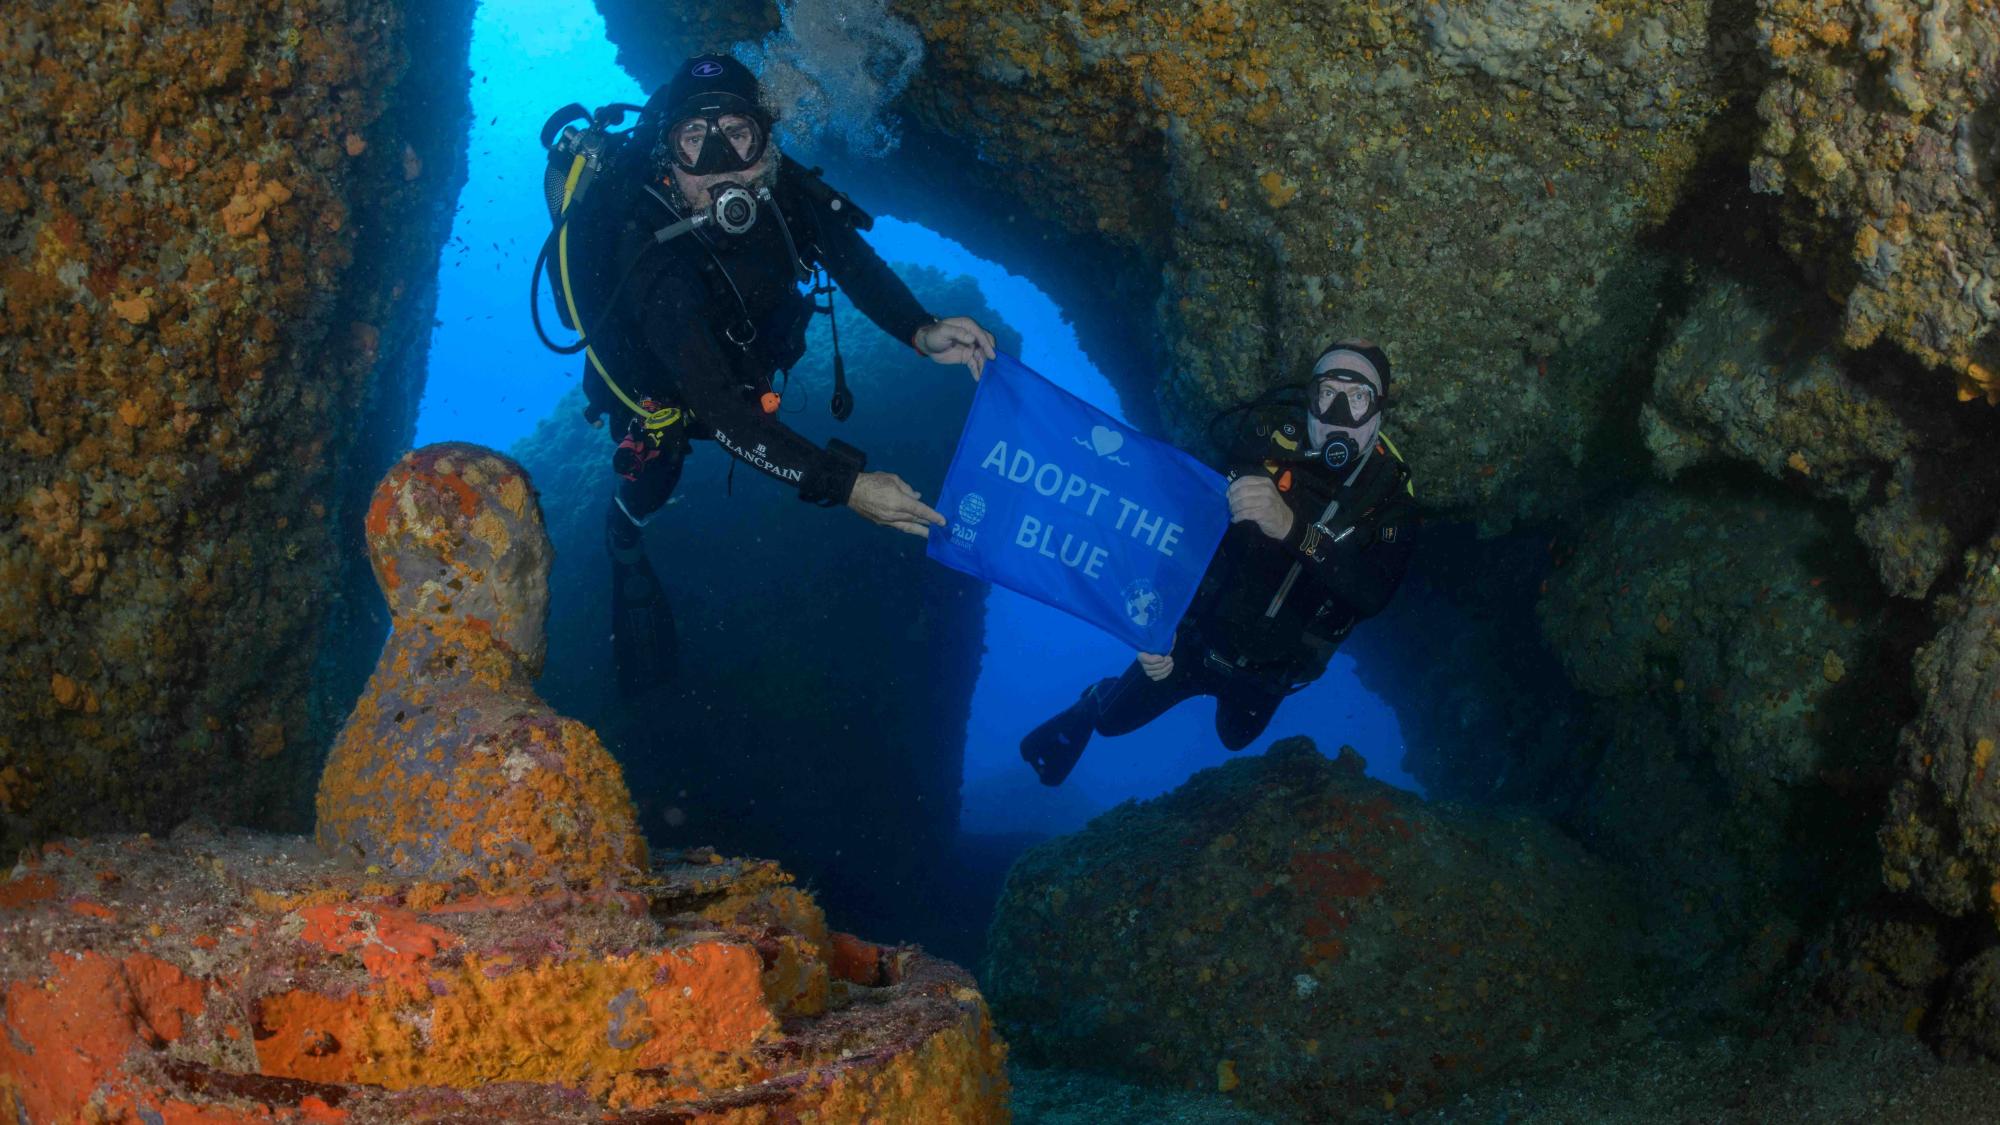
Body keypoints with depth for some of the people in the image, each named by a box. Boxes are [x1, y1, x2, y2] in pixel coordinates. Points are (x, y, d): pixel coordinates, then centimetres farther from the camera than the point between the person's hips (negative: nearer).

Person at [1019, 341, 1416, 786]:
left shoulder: (1387, 492, -20)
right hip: (1198, 640, -1)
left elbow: (1374, 593, -36)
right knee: (1115, 720, 15)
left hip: (1271, 671, 1)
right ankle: (1095, 702, 51)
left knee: (1234, 738, 29)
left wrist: (1293, 528, -50)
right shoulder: (1268, 448, -21)